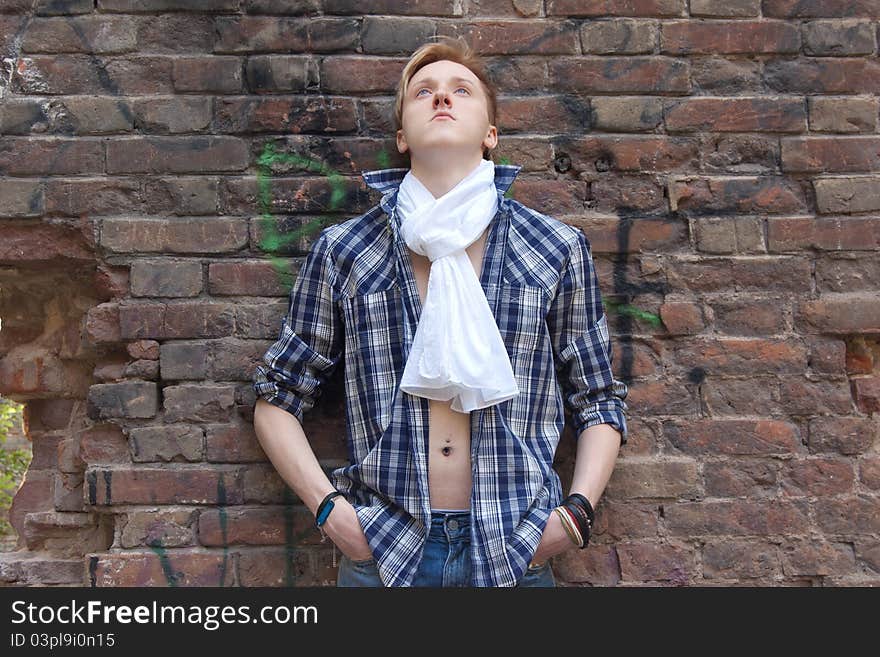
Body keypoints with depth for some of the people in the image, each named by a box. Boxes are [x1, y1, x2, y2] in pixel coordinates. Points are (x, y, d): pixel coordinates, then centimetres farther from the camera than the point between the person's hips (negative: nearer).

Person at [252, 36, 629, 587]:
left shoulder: (558, 249, 1)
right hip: (382, 548, 0)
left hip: (515, 554, 1)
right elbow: (277, 399, 7)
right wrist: (327, 506, -5)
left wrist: (577, 512, -5)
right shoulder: (341, 252, 0)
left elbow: (599, 401, 8)